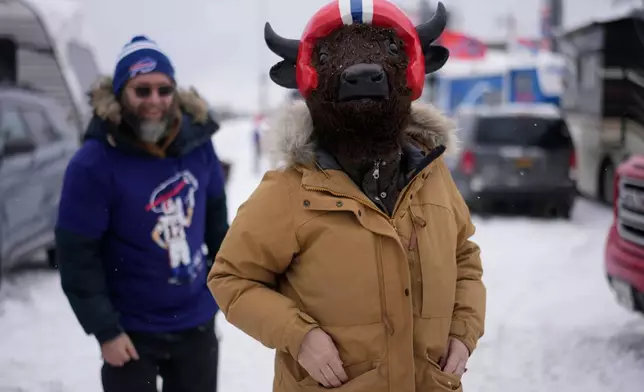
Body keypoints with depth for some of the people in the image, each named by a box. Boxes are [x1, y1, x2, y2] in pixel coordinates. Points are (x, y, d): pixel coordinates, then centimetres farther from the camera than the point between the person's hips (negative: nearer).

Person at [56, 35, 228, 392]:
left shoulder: (197, 142, -6)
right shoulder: (94, 164, -20)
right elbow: (77, 256, -18)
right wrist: (105, 330, -17)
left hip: (197, 322, 5)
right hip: (132, 331, -4)